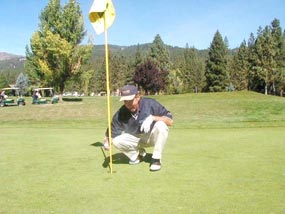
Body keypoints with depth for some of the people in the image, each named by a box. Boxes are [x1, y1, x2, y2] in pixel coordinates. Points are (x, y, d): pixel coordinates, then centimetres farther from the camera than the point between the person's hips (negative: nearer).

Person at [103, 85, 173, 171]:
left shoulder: (150, 104, -24)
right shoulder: (120, 114, -18)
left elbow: (170, 121, -24)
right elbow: (112, 133, -9)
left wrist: (152, 118, -38)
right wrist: (107, 141, -32)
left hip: (152, 137, -2)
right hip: (135, 138, 2)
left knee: (161, 125, -33)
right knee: (116, 140, -21)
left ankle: (156, 159, -16)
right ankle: (139, 154, 7)